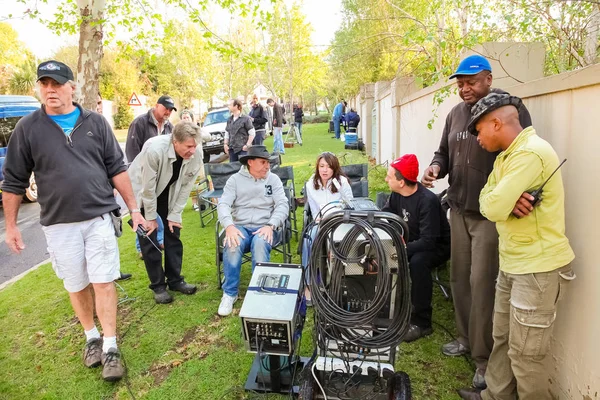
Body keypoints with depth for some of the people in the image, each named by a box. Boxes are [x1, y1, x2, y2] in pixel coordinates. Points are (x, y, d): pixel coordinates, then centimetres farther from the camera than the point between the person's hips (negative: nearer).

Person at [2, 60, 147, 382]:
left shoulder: (95, 122, 2)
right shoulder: (27, 128, 0)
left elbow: (116, 169, 3)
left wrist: (134, 209, 1)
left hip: (99, 218, 0)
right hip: (58, 225, 1)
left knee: (103, 282, 1)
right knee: (77, 286, 13)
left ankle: (110, 347, 12)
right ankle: (91, 337, 33)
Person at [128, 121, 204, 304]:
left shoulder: (196, 153, -25)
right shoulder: (154, 149, -37)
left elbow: (185, 185, -14)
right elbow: (148, 187, -27)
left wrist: (174, 215, -11)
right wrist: (151, 217, -17)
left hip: (168, 192, 4)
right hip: (141, 192, -4)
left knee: (173, 233, 4)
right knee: (149, 239, -4)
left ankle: (175, 280, 18)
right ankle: (158, 285, 10)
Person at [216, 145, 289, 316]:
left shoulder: (273, 179, 7)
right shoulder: (235, 179, 7)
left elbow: (283, 205, -3)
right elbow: (223, 204, -4)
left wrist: (270, 226, -21)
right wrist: (229, 226, -24)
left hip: (265, 227, 0)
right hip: (240, 227, 1)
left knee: (260, 243, -35)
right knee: (232, 245, -32)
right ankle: (230, 293, -14)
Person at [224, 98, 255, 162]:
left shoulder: (245, 119, -5)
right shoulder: (229, 119, 14)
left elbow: (252, 133, -6)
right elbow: (227, 133, 21)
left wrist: (247, 145, -12)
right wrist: (225, 144, 8)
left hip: (243, 149, -6)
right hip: (232, 149, 6)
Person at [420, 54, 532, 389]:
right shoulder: (455, 114, 11)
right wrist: (436, 167, -4)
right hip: (459, 210, 7)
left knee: (483, 282, -2)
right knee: (460, 277, 14)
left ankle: (485, 356, 16)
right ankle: (466, 338, 33)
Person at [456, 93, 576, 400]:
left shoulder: (530, 153, -21)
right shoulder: (507, 155, 12)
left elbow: (493, 208, -27)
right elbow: (486, 200, 5)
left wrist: (501, 202, -6)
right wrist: (506, 201, -15)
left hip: (538, 267, -10)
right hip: (513, 263, 10)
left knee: (524, 354, 3)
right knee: (502, 338, 20)